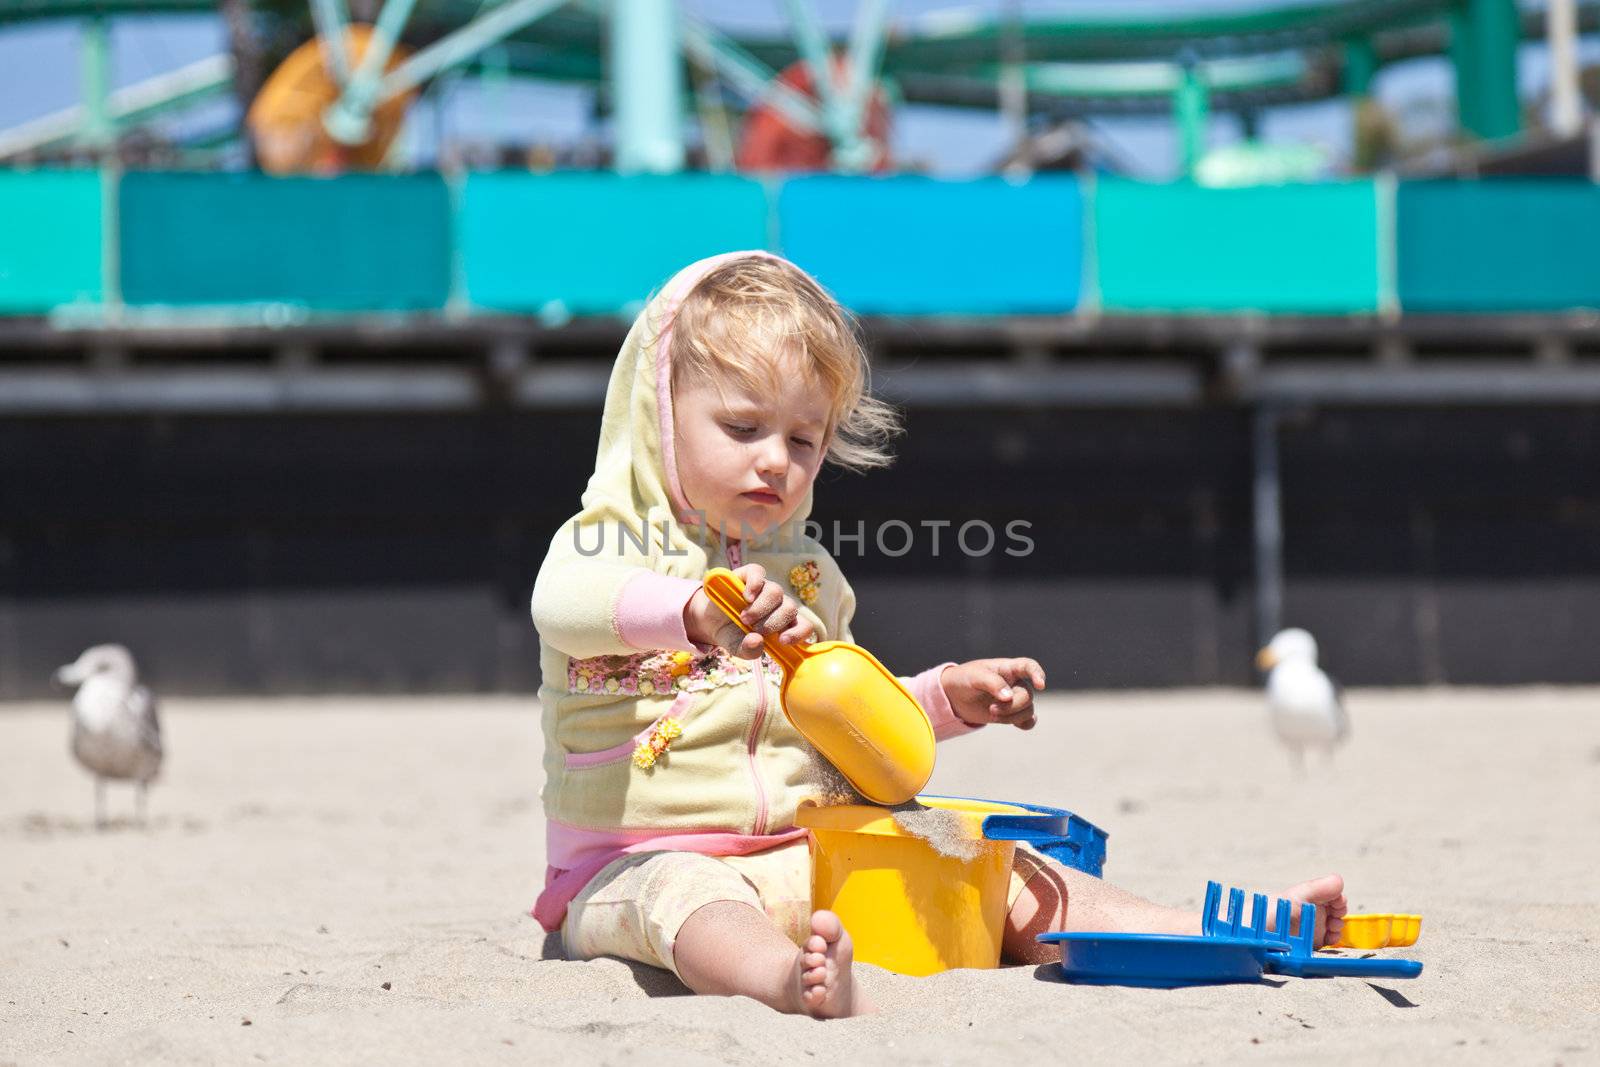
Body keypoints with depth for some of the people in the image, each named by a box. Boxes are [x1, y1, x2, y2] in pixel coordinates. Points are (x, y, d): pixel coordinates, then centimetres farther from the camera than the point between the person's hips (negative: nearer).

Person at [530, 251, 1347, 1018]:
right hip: (647, 862, -6)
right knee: (683, 898, -40)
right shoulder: (610, 540, -3)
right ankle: (791, 981, -72)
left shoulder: (808, 573, 17)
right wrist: (694, 610, -48)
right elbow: (561, 606, -29)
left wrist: (946, 698, 10)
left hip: (809, 857, 6)